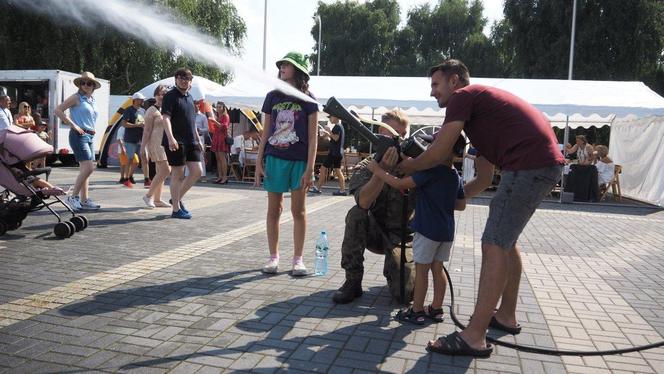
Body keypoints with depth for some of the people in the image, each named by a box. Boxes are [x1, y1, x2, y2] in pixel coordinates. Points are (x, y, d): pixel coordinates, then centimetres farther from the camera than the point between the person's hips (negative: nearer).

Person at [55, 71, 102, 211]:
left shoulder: (93, 100, 17)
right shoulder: (76, 97, -4)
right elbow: (58, 110, -11)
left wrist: (92, 129, 14)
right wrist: (74, 125, -16)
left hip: (89, 136, 8)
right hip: (79, 135, -8)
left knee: (85, 169, 9)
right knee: (89, 167, -16)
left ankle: (84, 200, 14)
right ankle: (73, 197, -6)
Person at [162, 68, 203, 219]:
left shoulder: (189, 97, 19)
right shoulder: (171, 96, -6)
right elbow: (166, 118, -17)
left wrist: (198, 140, 23)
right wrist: (170, 138, -30)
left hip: (191, 141, 8)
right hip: (176, 142, -8)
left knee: (197, 172, 5)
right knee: (178, 174, -2)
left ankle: (177, 199, 21)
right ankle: (176, 209, 8)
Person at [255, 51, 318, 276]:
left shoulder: (307, 99, -1)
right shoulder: (273, 97, 8)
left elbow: (313, 137, -4)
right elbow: (266, 132, 10)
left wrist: (310, 168, -10)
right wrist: (259, 162, 4)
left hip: (299, 160, -3)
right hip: (275, 158, 3)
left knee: (298, 210, 4)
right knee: (274, 209, 6)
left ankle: (298, 259, 14)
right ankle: (273, 257, 17)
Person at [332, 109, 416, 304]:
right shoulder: (366, 167, -7)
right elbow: (364, 202, -25)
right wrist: (383, 169, -36)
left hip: (403, 237, 0)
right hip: (376, 233, 0)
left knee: (405, 292, -20)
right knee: (356, 214, -31)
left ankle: (392, 268, 18)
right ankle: (353, 282, -17)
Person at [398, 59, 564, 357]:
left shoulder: (463, 96, 2)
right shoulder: (479, 106, 29)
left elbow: (438, 154, -4)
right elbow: (484, 178, 27)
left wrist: (404, 167, 12)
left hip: (529, 163, -10)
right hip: (545, 161, 10)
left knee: (494, 246, -10)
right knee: (505, 240, 20)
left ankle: (474, 338, -8)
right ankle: (506, 316, 31)